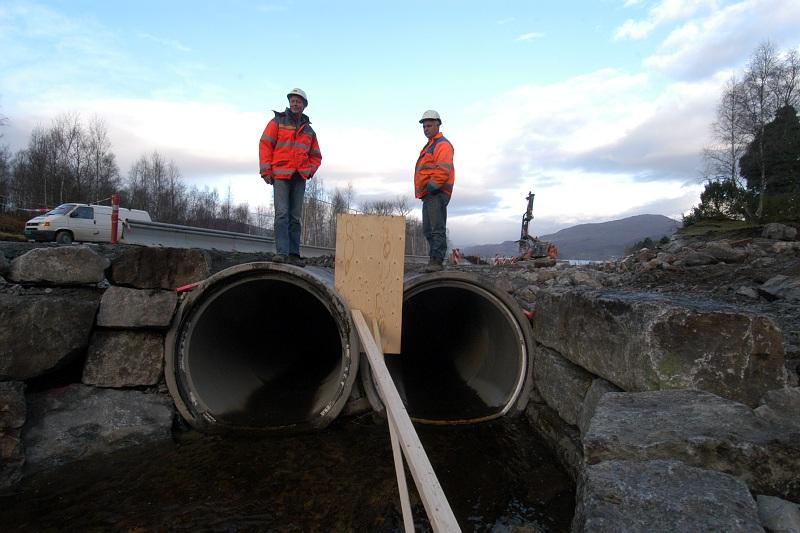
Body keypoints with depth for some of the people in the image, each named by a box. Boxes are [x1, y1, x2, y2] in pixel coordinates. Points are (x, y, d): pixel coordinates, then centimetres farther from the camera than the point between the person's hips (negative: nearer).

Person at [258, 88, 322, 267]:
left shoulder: (309, 130, 19)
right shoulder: (277, 121, 8)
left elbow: (316, 156, 23)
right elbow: (265, 144, 1)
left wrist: (310, 170, 4)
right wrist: (266, 171, -8)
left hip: (299, 178, 4)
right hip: (280, 175, -4)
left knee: (296, 217, 3)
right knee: (282, 214, -13)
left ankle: (294, 254, 5)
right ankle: (282, 252, -16)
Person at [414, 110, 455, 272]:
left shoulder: (443, 145, -6)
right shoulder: (429, 146, 26)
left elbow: (443, 171, -18)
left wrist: (430, 188, -17)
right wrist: (423, 192, 18)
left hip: (436, 194, -10)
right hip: (429, 195, 10)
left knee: (437, 228, -13)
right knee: (428, 230, 9)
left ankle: (436, 260, -15)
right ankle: (434, 260, 13)